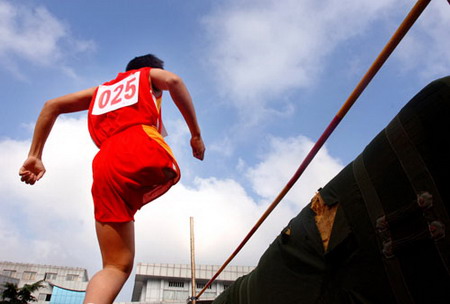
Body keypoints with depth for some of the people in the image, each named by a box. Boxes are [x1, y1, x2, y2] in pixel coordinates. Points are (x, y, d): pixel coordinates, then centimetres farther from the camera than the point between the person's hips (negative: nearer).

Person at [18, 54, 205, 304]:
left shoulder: (102, 90, 38)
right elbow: (174, 81, 3)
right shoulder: (150, 74, 28)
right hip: (144, 151, -4)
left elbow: (52, 105, 29)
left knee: (117, 267, 3)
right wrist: (196, 134, 3)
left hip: (105, 165, 4)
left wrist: (35, 156, 23)